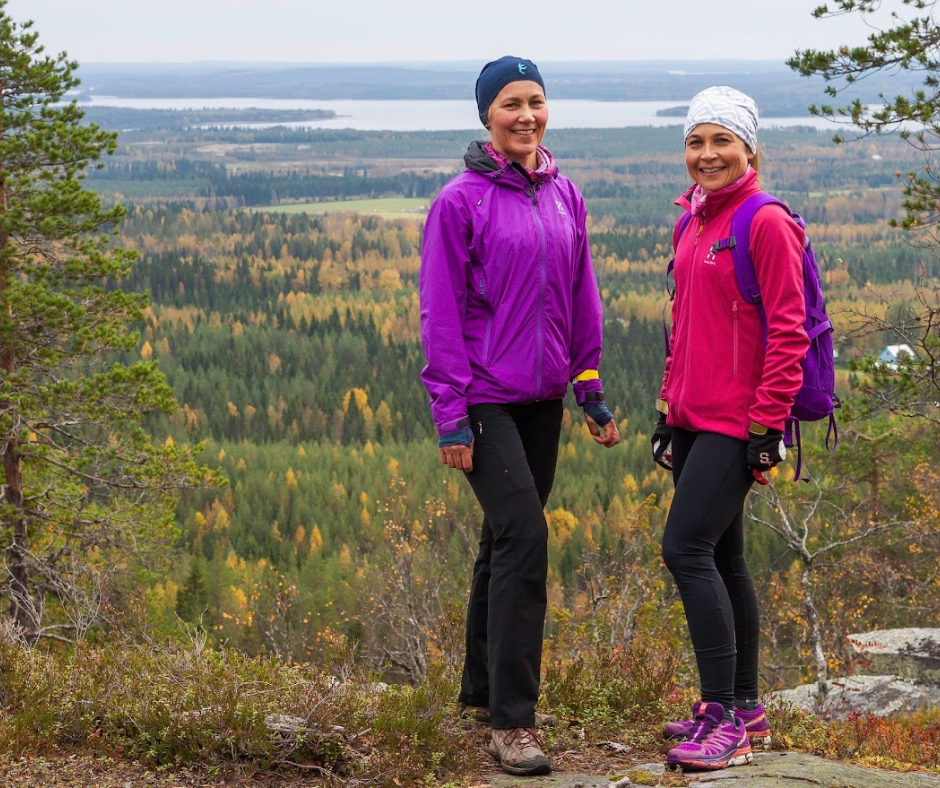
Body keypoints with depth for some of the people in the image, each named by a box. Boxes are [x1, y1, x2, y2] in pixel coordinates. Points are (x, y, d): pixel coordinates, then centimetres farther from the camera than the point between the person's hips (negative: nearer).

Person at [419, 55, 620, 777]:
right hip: (486, 398, -6)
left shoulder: (564, 197, 9)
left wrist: (592, 391, 13)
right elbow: (442, 312, -9)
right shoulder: (461, 201, -9)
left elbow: (581, 301, 15)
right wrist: (451, 414, -13)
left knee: (508, 541, 15)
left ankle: (484, 688, 29)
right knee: (523, 536, -16)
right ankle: (510, 721, -12)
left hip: (542, 398, 6)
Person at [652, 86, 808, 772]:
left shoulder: (766, 223, -10)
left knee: (687, 548, -15)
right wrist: (669, 407, 19)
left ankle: (724, 720, -12)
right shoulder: (693, 223, 15)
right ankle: (743, 708, 21)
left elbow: (787, 331, -14)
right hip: (696, 417, 9)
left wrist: (767, 423, -17)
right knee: (721, 558, 12)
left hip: (737, 422, -8)